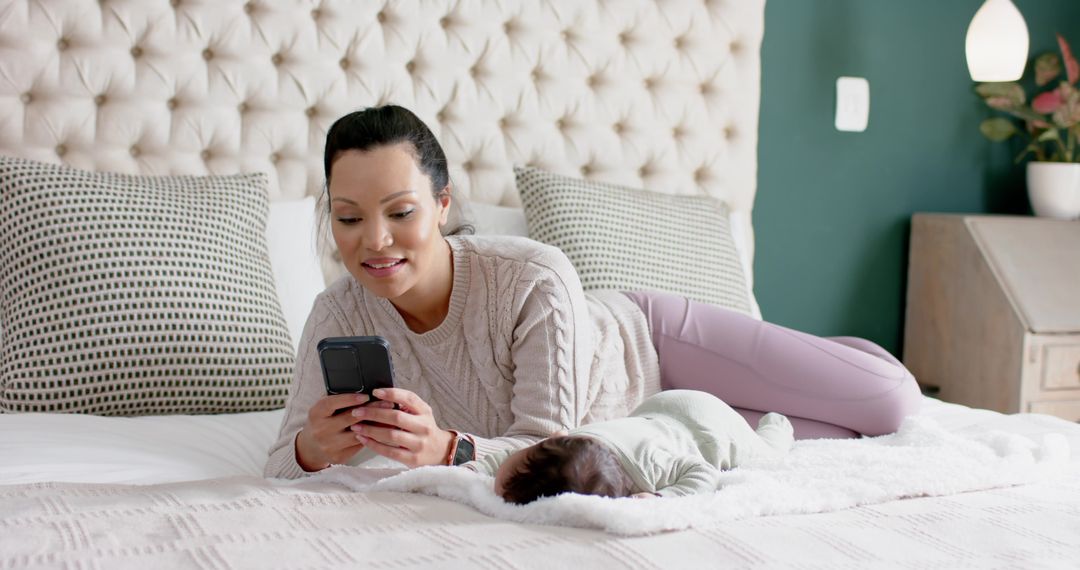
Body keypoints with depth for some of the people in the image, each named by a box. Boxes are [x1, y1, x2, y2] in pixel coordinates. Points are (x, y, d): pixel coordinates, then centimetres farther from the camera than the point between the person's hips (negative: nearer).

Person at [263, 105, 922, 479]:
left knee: (894, 400, -5)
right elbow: (280, 467, -22)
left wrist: (447, 449, -53)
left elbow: (547, 444, -33)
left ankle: (831, 353, 27)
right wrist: (312, 449, -46)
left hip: (647, 341, -3)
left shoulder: (535, 278, -38)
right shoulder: (340, 316, -25)